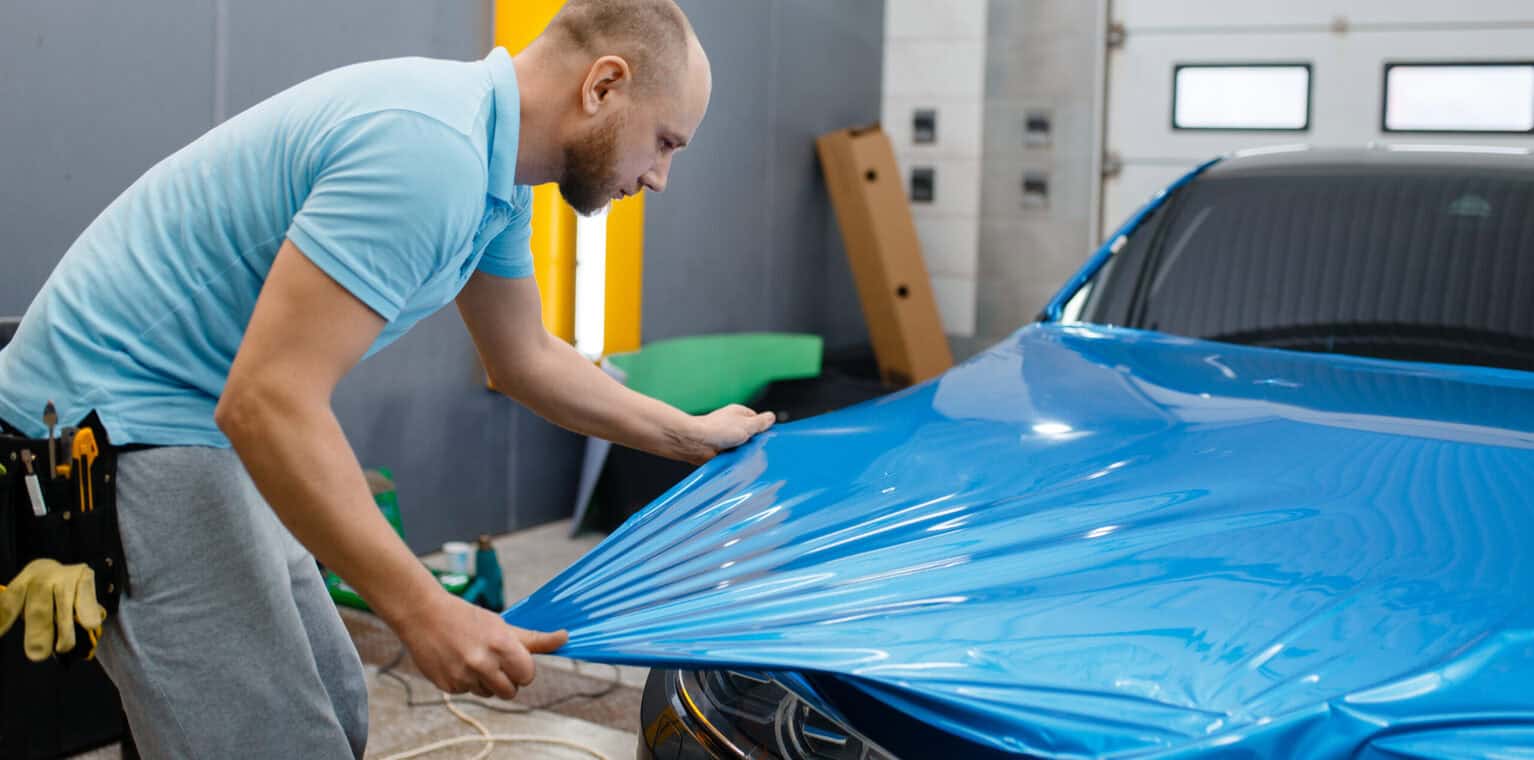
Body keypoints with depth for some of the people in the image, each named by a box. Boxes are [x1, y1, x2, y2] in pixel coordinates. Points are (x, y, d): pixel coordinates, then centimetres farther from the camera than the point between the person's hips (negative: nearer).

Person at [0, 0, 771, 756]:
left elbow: (526, 358, 22)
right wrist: (424, 610, -28)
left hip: (199, 416, 10)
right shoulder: (430, 150, -27)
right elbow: (268, 403, -31)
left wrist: (690, 436, 26)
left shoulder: (495, 177, 6)